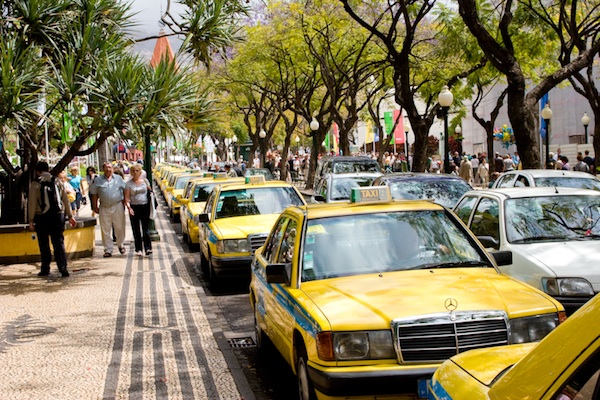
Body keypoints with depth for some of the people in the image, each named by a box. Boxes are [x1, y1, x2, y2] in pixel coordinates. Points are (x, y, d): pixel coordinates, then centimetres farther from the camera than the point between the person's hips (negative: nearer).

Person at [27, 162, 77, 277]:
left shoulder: (35, 184, -4)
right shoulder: (57, 182, 5)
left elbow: (32, 203, -5)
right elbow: (66, 200, 8)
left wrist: (31, 220, 0)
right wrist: (70, 216, 13)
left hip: (42, 218, -2)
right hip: (58, 216, 2)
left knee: (44, 245, 10)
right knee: (59, 243, 4)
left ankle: (45, 269, 15)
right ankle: (63, 268, -7)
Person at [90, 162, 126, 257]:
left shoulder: (118, 178, 8)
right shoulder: (98, 180, 6)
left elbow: (125, 190, 12)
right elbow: (94, 194, 8)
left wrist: (124, 202, 6)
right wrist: (95, 207, 5)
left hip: (117, 206, 0)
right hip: (104, 208, 0)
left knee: (120, 228, 5)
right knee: (105, 230, 1)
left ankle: (120, 245, 26)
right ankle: (108, 249, 9)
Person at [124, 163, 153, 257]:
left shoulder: (145, 180, 7)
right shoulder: (128, 183, 3)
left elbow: (150, 191, 16)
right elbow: (126, 197, 0)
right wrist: (128, 207, -15)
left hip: (145, 207, 0)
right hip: (134, 208, 0)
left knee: (145, 228, -6)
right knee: (136, 230, 5)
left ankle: (148, 248, -8)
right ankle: (138, 249, 10)